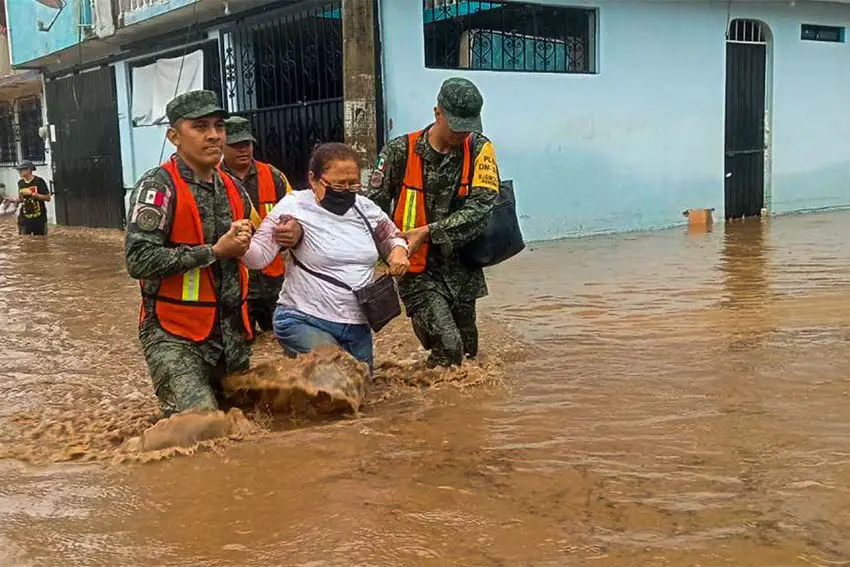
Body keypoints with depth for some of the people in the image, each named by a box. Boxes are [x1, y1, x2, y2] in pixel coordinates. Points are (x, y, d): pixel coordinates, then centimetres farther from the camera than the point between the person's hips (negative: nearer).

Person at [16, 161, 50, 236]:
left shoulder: (39, 181, -8)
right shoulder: (20, 183, 8)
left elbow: (48, 198, -10)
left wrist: (34, 194, -19)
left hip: (39, 217, -4)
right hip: (25, 217, 4)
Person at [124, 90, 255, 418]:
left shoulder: (234, 189, 12)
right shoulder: (158, 186, -11)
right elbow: (139, 260, -22)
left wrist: (243, 241, 3)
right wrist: (214, 251, -18)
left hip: (231, 335, 7)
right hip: (174, 337, -7)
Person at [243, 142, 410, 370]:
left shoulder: (367, 209, 3)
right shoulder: (294, 208, -11)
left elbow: (392, 236, 22)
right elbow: (258, 256, -15)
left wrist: (399, 250, -1)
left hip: (357, 326, 6)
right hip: (304, 322, -6)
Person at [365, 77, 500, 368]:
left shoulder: (479, 149, -2)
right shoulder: (400, 151, -6)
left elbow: (480, 207, -14)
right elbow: (374, 207, -1)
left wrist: (427, 232, -21)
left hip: (463, 269, 3)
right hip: (420, 271, -3)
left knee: (468, 352, 14)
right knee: (447, 346, -19)